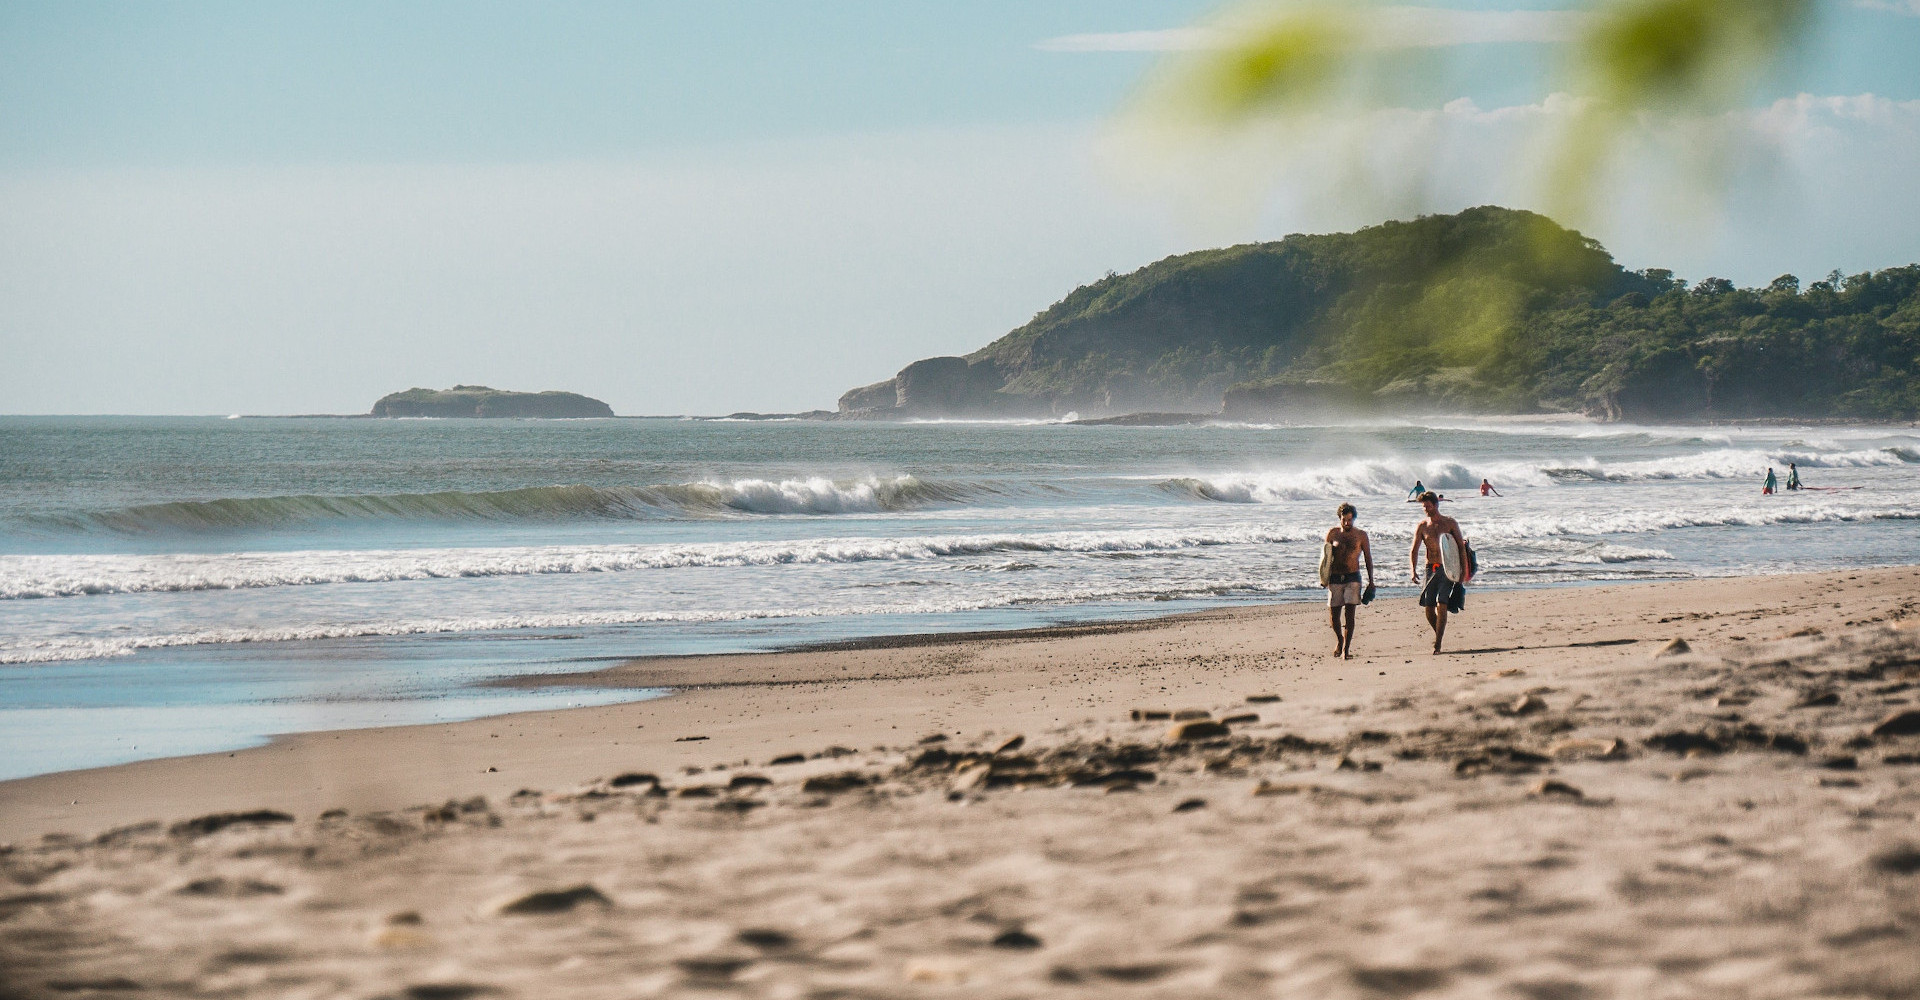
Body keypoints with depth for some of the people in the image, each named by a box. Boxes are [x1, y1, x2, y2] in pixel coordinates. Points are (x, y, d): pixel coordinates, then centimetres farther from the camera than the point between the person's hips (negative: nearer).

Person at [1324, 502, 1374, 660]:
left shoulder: (1360, 535, 5)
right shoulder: (1332, 534, 7)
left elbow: (1368, 558, 9)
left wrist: (1371, 581, 5)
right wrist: (1324, 578, 0)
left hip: (1352, 577, -1)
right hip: (1335, 578, 1)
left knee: (1349, 613, -9)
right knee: (1333, 614, 2)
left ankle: (1346, 649, -8)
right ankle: (1339, 640, 31)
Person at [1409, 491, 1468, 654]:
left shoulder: (1450, 523, 1)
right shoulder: (1422, 527, 7)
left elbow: (1461, 547, 2)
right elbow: (1414, 550, 2)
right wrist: (1413, 570, -15)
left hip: (1447, 570, -3)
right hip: (1430, 570, 3)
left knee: (1441, 606, -13)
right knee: (1429, 608, 0)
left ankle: (1437, 644, -12)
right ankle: (1439, 634, 26)